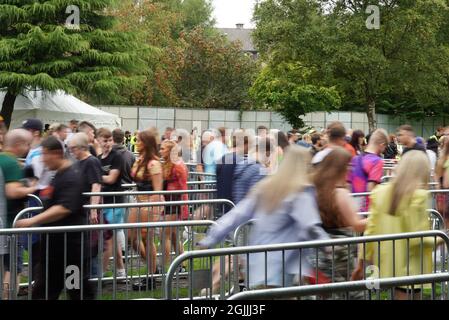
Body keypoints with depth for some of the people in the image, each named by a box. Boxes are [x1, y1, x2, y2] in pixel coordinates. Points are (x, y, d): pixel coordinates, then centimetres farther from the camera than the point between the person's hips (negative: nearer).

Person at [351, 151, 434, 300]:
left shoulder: (380, 192, 1)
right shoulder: (418, 195, -14)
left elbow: (370, 231, 2)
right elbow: (418, 238, -16)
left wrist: (362, 263, 10)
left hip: (386, 264, 6)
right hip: (410, 268, -6)